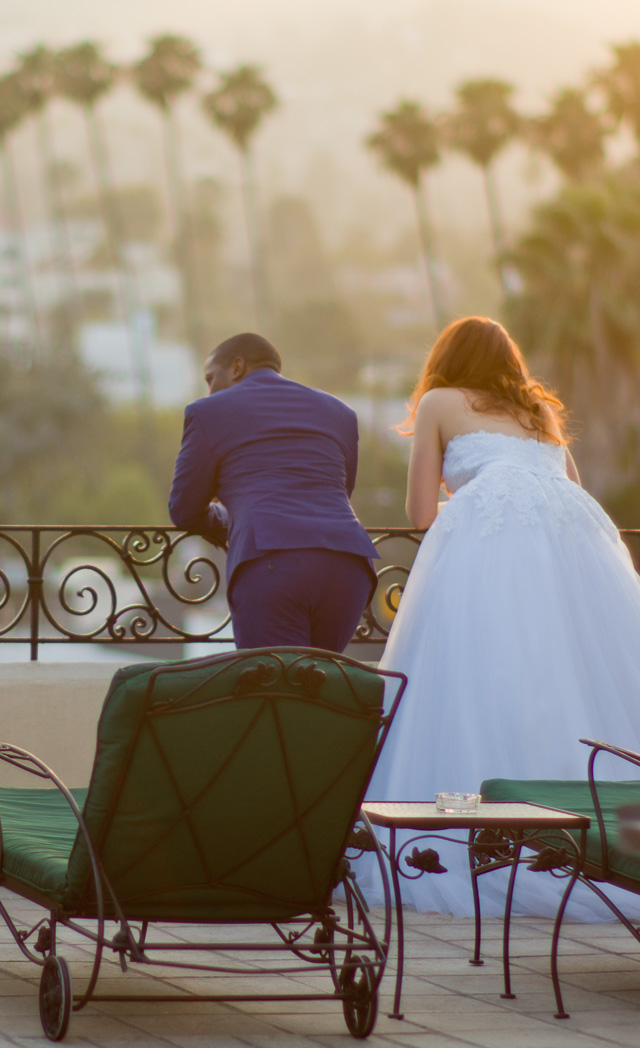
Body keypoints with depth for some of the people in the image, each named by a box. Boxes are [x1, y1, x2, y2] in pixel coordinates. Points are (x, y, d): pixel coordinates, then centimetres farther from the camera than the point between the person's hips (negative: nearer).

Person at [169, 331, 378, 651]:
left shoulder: (210, 413, 14)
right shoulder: (338, 413, 27)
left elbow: (186, 512, 22)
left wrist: (221, 519, 45)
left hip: (271, 566, -5)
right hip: (347, 568, 5)